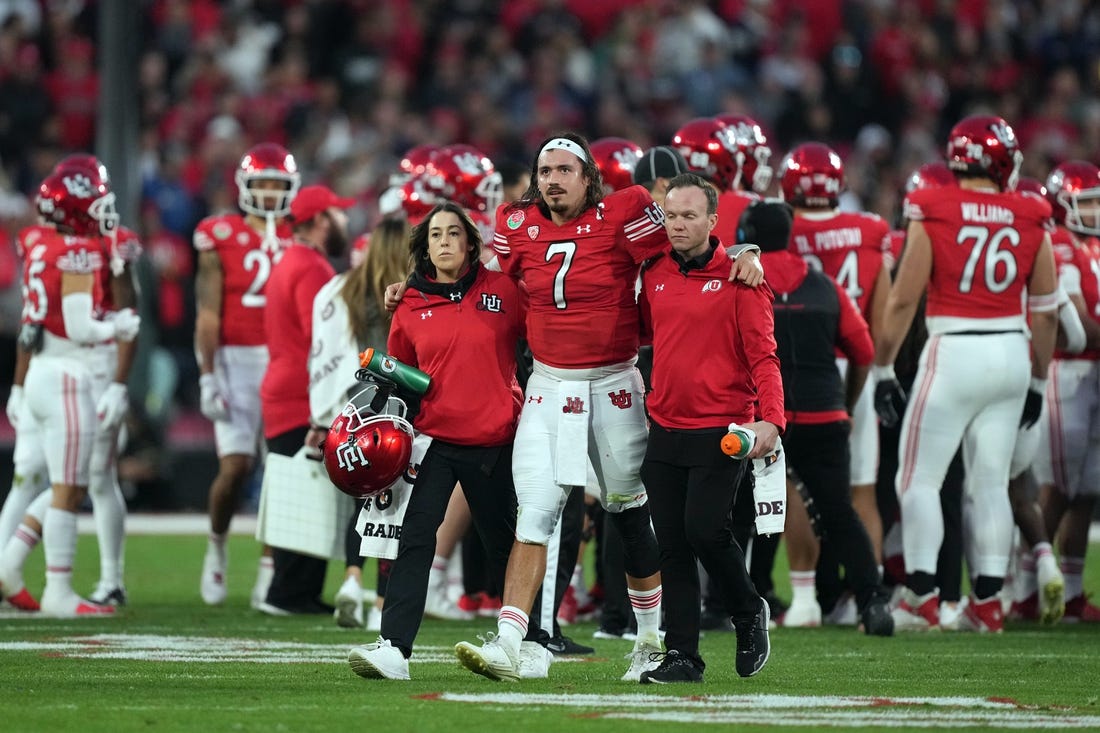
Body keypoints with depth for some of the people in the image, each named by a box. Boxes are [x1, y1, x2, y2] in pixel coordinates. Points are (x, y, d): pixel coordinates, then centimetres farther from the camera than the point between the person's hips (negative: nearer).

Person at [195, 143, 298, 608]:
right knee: (236, 465, -11)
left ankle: (269, 572, 5)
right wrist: (208, 378, -8)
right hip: (236, 358, -2)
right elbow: (208, 313, -2)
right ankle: (217, 545, 16)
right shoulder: (220, 237, 1)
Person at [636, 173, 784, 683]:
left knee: (705, 530, -14)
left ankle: (749, 613, 13)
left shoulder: (738, 277, -7)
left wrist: (771, 417, -21)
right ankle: (681, 656, 9)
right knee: (672, 545, 4)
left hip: (721, 431, -6)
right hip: (665, 428, 6)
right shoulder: (654, 274, 10)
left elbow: (761, 354, -10)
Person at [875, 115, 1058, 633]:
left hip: (954, 352, -4)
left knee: (919, 478, 4)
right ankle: (987, 602, 9)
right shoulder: (1030, 221, 3)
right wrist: (1038, 380, 19)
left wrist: (883, 369, 2)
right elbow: (1045, 312, 8)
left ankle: (922, 598, -2)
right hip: (1012, 355, 4)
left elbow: (903, 300, -6)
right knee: (990, 481, 10)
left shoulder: (932, 215, -7)